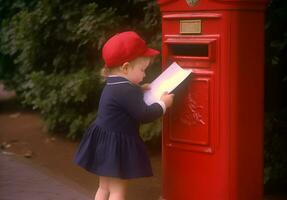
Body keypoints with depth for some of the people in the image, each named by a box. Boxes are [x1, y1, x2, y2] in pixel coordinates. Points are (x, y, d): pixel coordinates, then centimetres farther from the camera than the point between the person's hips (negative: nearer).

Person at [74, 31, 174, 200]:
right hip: (116, 147, -10)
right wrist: (163, 104, -7)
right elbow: (144, 115, -21)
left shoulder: (113, 86, 8)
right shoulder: (126, 90, -23)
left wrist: (138, 92, 13)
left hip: (105, 144, 10)